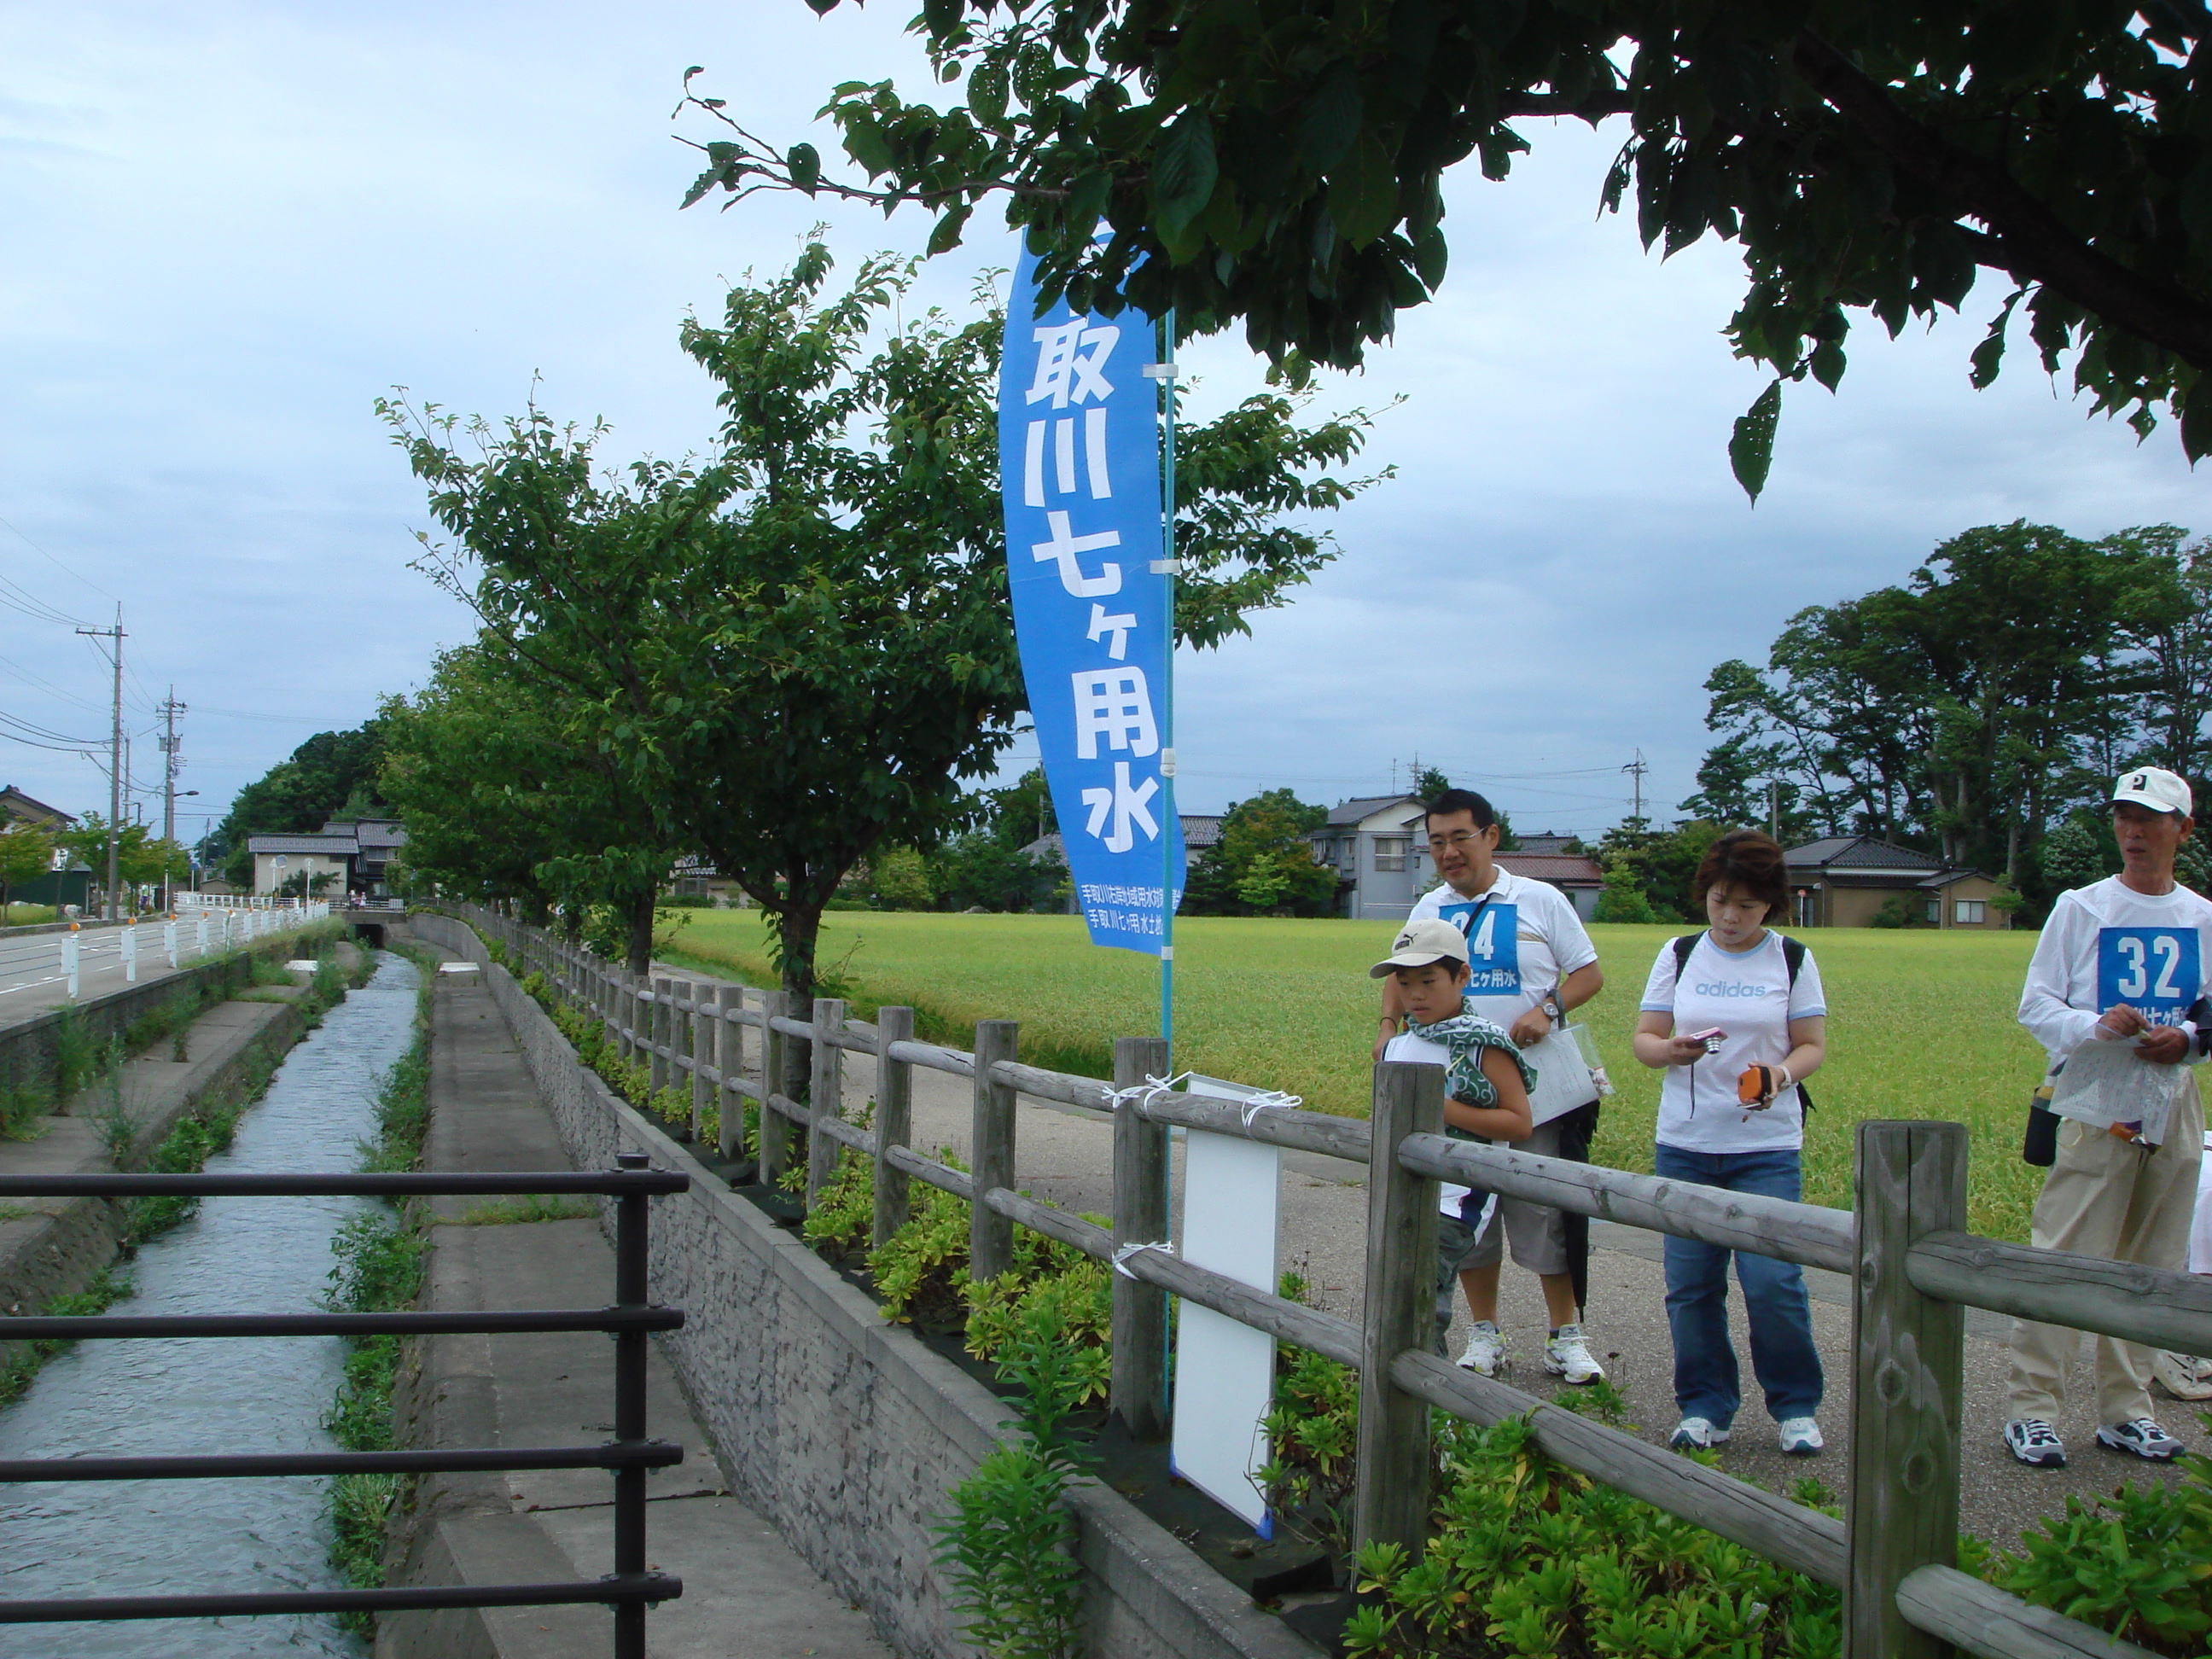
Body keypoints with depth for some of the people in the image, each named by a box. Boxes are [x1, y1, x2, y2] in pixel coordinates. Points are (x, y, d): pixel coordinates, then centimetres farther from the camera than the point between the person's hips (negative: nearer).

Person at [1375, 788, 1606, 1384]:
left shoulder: (1540, 900, -1)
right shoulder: (1429, 909, 10)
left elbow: (1588, 973, 2)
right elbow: (1401, 974, 20)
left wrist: (1548, 1011, -16)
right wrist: (1389, 1025, 1)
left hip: (1541, 1089, -3)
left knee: (1547, 1212, 0)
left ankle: (1565, 1336, 14)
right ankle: (1484, 1334, 20)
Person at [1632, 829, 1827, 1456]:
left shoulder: (1793, 960, 4)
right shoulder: (1679, 955, 7)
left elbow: (1813, 1045, 5)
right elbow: (1644, 1038, 7)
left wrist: (1783, 1074, -17)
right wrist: (1671, 1050, -16)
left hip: (1767, 1149, -2)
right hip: (1684, 1146, 2)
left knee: (1772, 1281, -10)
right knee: (1691, 1285, 3)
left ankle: (1797, 1406, 9)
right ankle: (1704, 1405, 18)